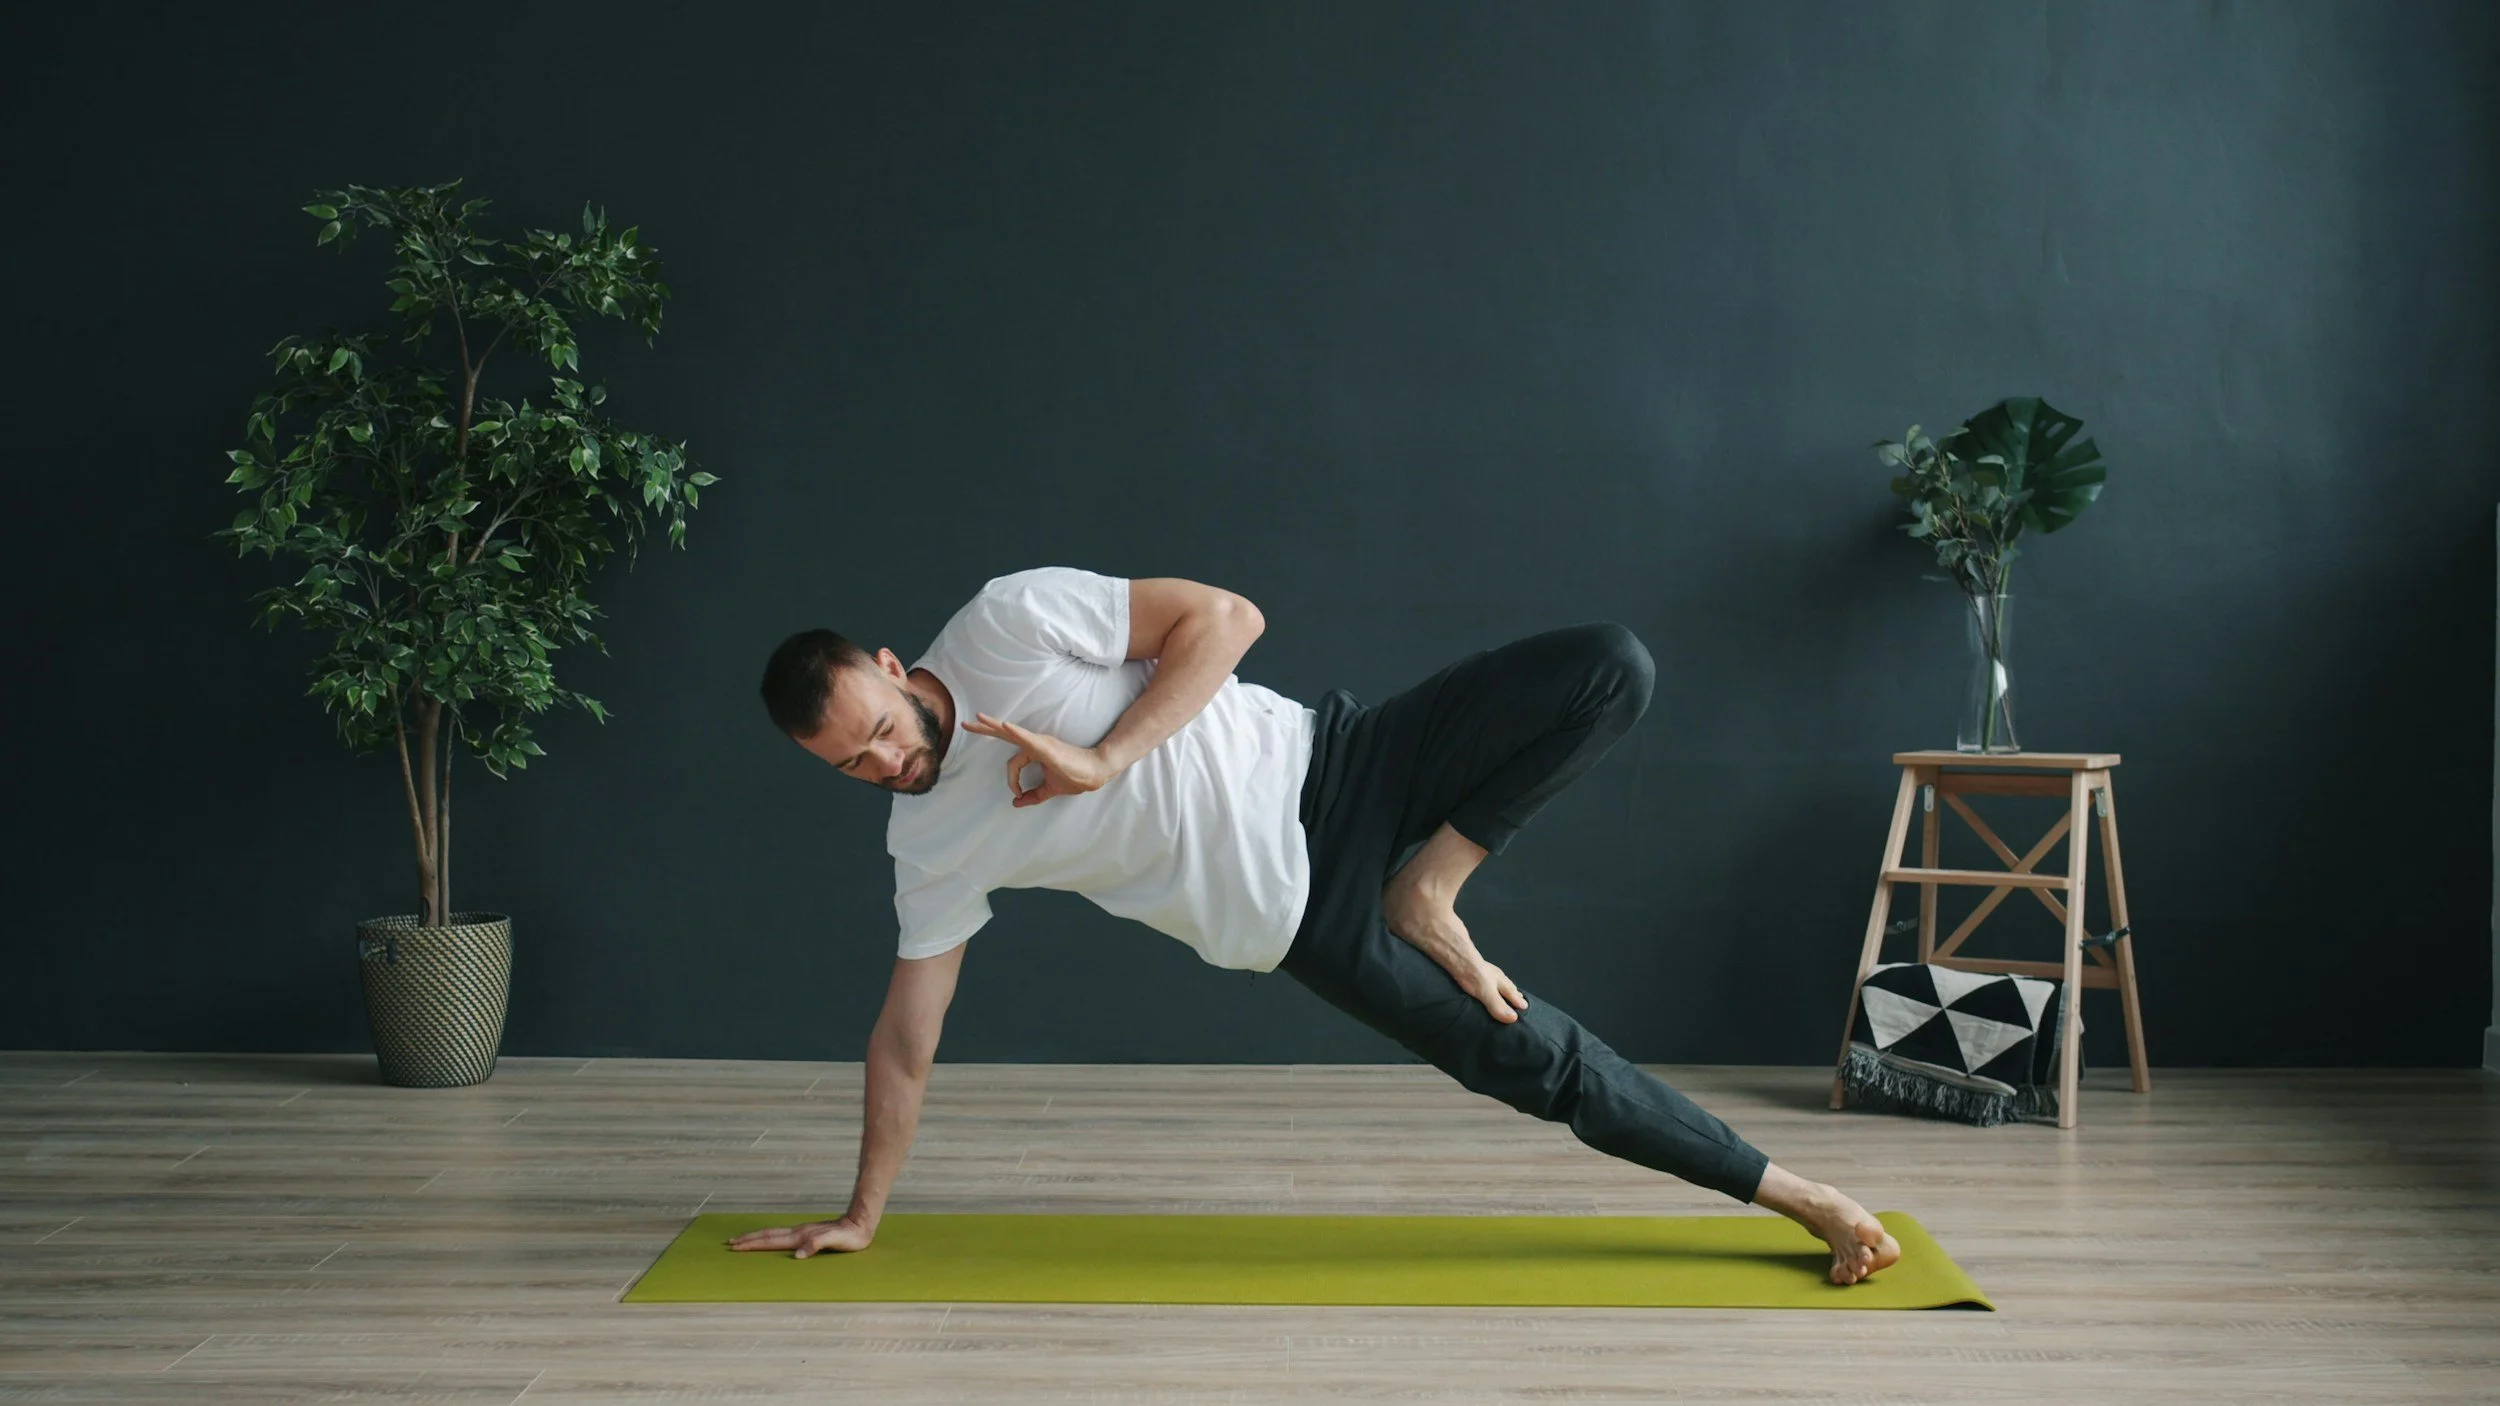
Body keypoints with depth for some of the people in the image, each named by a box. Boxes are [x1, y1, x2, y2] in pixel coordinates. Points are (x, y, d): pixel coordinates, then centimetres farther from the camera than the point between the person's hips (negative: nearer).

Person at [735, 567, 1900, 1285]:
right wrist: (857, 1219, 10)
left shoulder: (1007, 623, -10)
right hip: (1303, 917, 2)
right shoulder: (930, 847, 0)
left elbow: (1226, 616, -10)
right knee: (1539, 1064, -6)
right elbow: (906, 1036, 9)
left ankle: (1427, 884, -11)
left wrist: (1104, 760, -18)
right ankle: (1791, 1193, 12)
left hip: (1330, 771, -1)